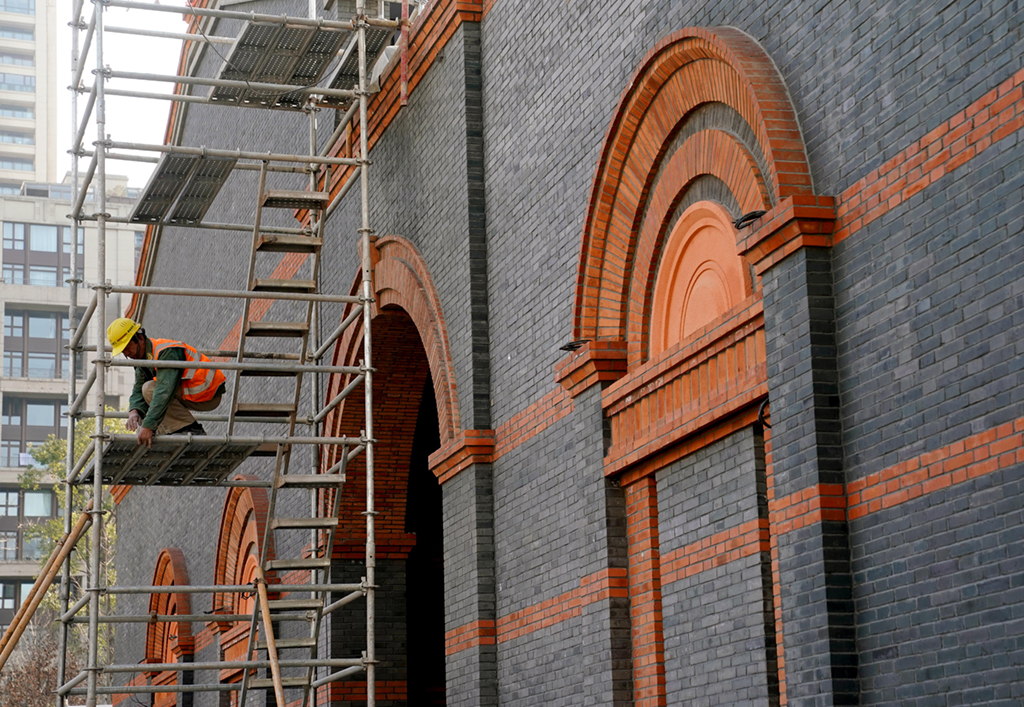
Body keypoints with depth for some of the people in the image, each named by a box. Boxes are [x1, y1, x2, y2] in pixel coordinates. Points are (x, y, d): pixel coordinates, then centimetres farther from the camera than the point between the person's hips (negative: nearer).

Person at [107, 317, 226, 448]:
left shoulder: (167, 352, -24)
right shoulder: (143, 357, 6)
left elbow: (165, 391, -33)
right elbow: (138, 392, 2)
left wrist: (148, 426, -39)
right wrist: (134, 412, -21)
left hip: (209, 394, -10)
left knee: (150, 389, -22)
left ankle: (192, 430, -20)